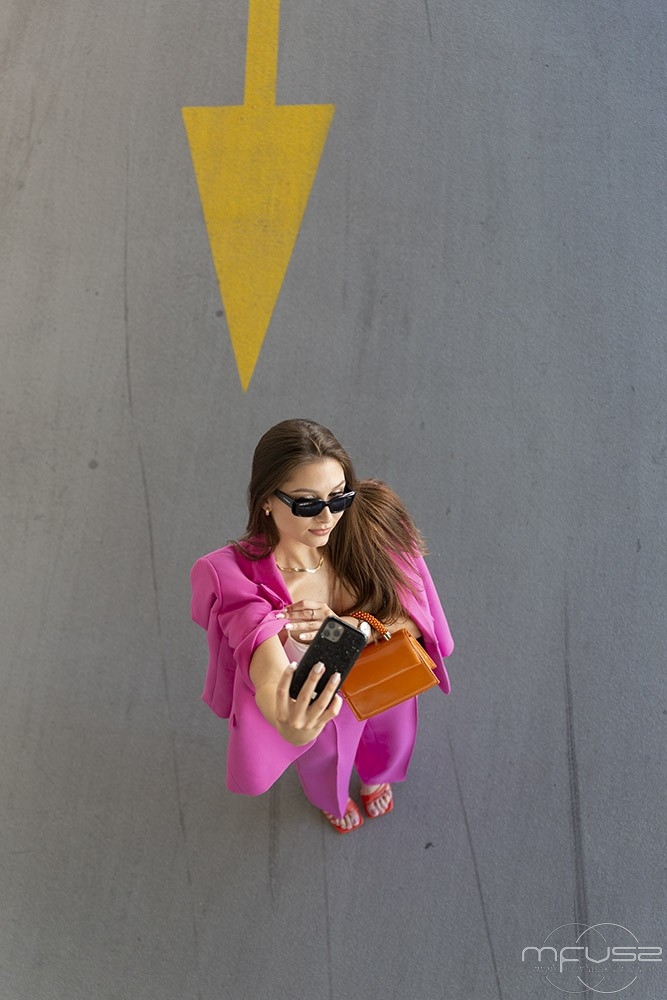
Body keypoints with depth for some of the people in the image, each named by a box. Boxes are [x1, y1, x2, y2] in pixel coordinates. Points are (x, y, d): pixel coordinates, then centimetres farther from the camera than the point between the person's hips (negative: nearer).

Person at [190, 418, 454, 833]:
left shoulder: (370, 523, -32)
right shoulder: (238, 576, -39)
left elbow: (416, 618, -24)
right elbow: (269, 669, -53)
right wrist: (286, 723, -76)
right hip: (319, 701, -2)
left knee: (389, 743, 36)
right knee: (325, 761, 33)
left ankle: (376, 776, 77)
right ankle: (332, 799, 74)